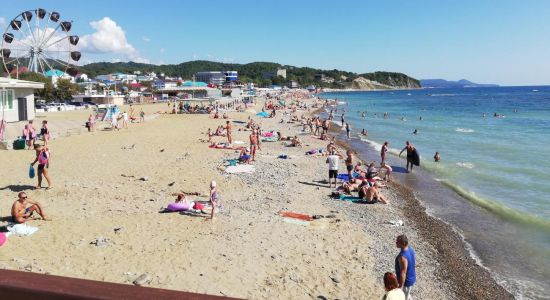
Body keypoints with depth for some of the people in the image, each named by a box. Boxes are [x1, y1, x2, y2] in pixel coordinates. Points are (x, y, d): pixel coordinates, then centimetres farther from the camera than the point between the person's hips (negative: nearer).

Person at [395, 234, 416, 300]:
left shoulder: (402, 257, -36)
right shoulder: (410, 249, -8)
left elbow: (403, 273, -29)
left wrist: (401, 286, -18)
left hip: (406, 281, -8)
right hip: (412, 278, 8)